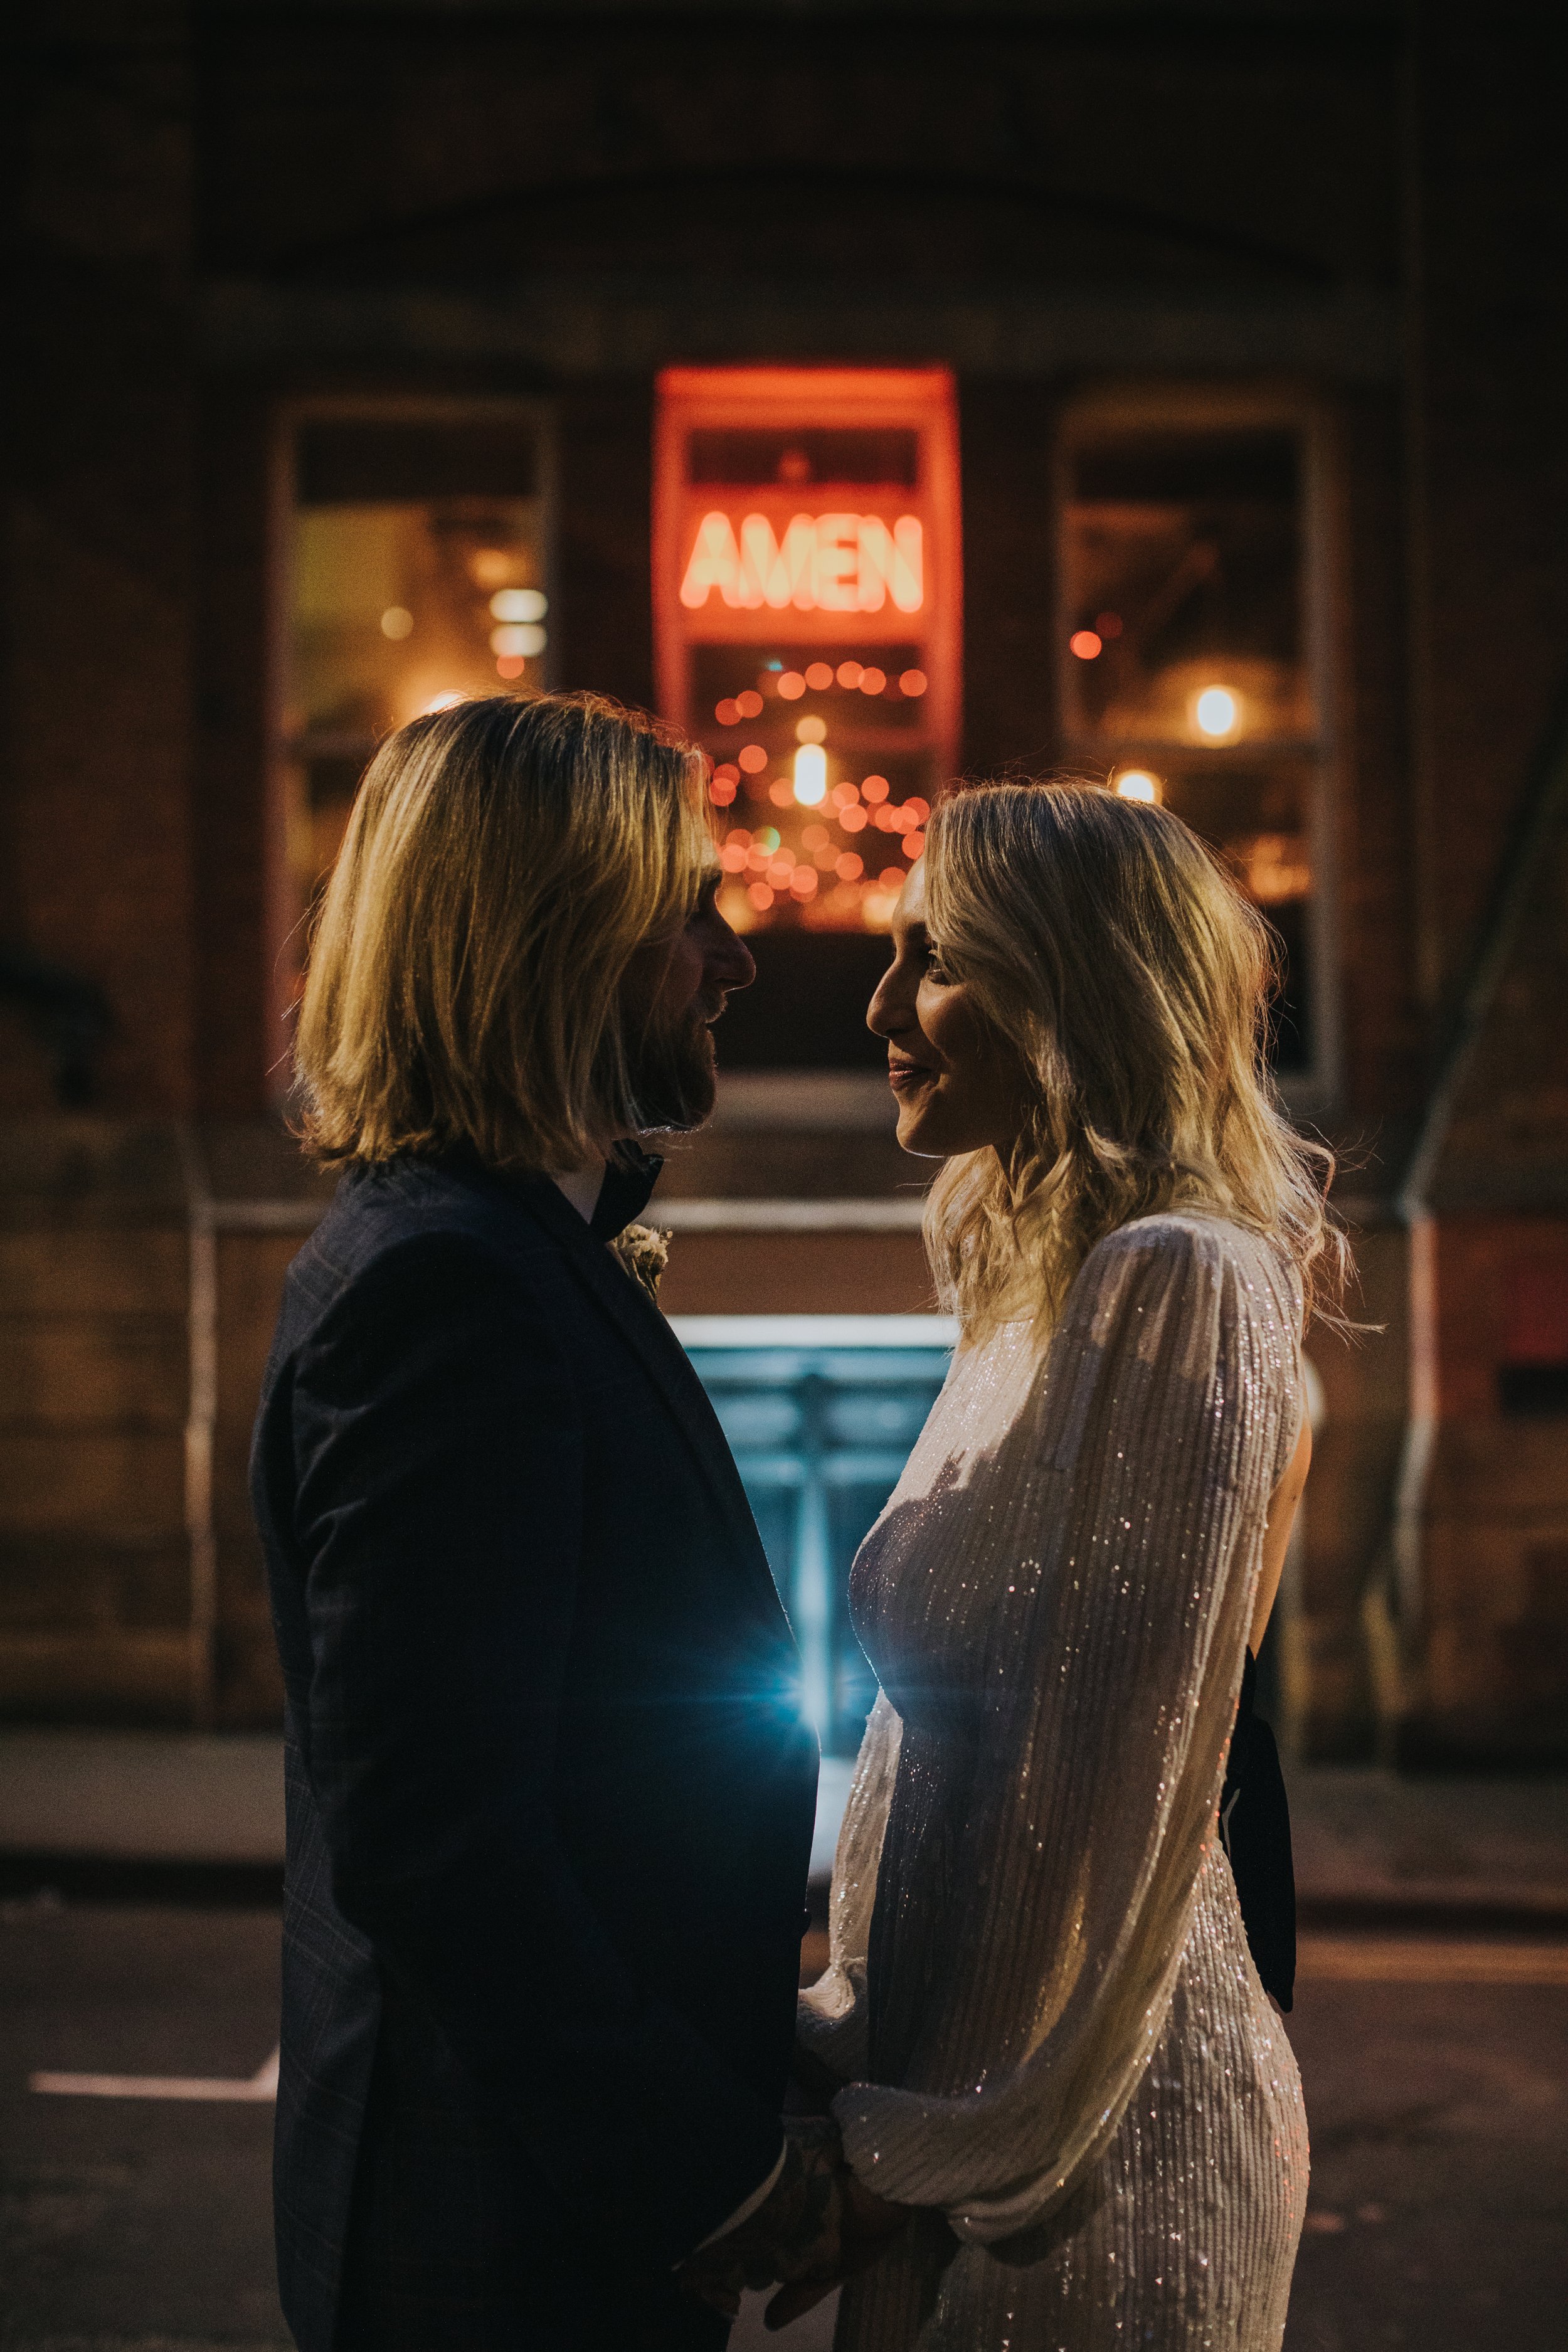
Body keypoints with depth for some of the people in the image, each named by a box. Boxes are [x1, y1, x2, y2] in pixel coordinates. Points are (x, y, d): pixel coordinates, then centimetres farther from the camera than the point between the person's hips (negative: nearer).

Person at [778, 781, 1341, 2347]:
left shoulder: (1178, 1283, -18)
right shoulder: (1040, 1288, 11)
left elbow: (1121, 1790, -20)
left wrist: (959, 2152, -14)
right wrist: (868, 2054, 14)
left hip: (1094, 2132, -8)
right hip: (976, 2076, 9)